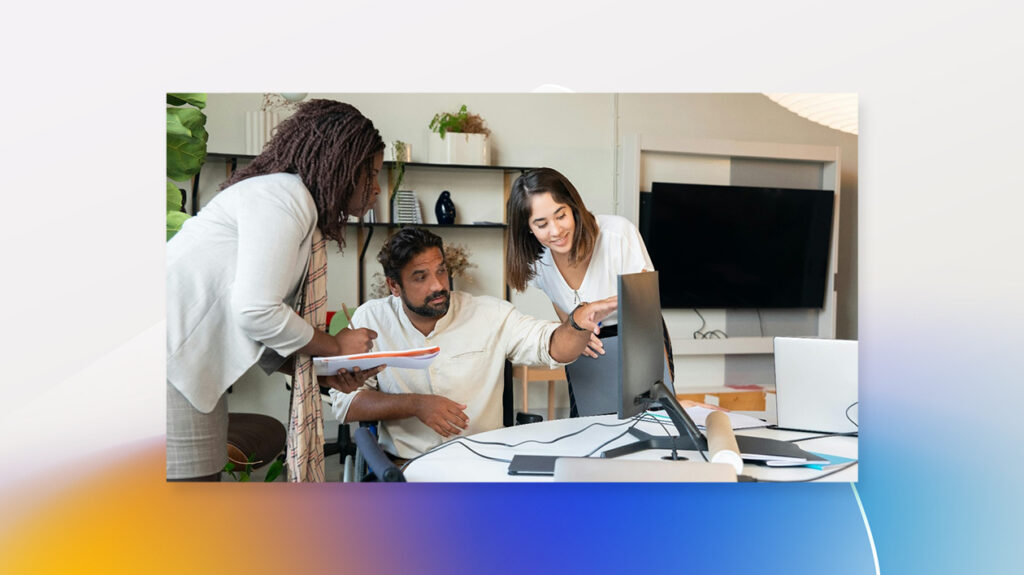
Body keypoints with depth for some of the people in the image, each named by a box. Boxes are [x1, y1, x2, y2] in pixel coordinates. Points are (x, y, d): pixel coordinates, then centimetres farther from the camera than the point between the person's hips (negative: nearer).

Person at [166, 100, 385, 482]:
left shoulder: (304, 216, 19)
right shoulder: (285, 195, -11)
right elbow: (255, 312, -19)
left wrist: (326, 374, 4)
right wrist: (336, 347, -5)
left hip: (191, 372, 10)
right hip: (170, 361, -10)